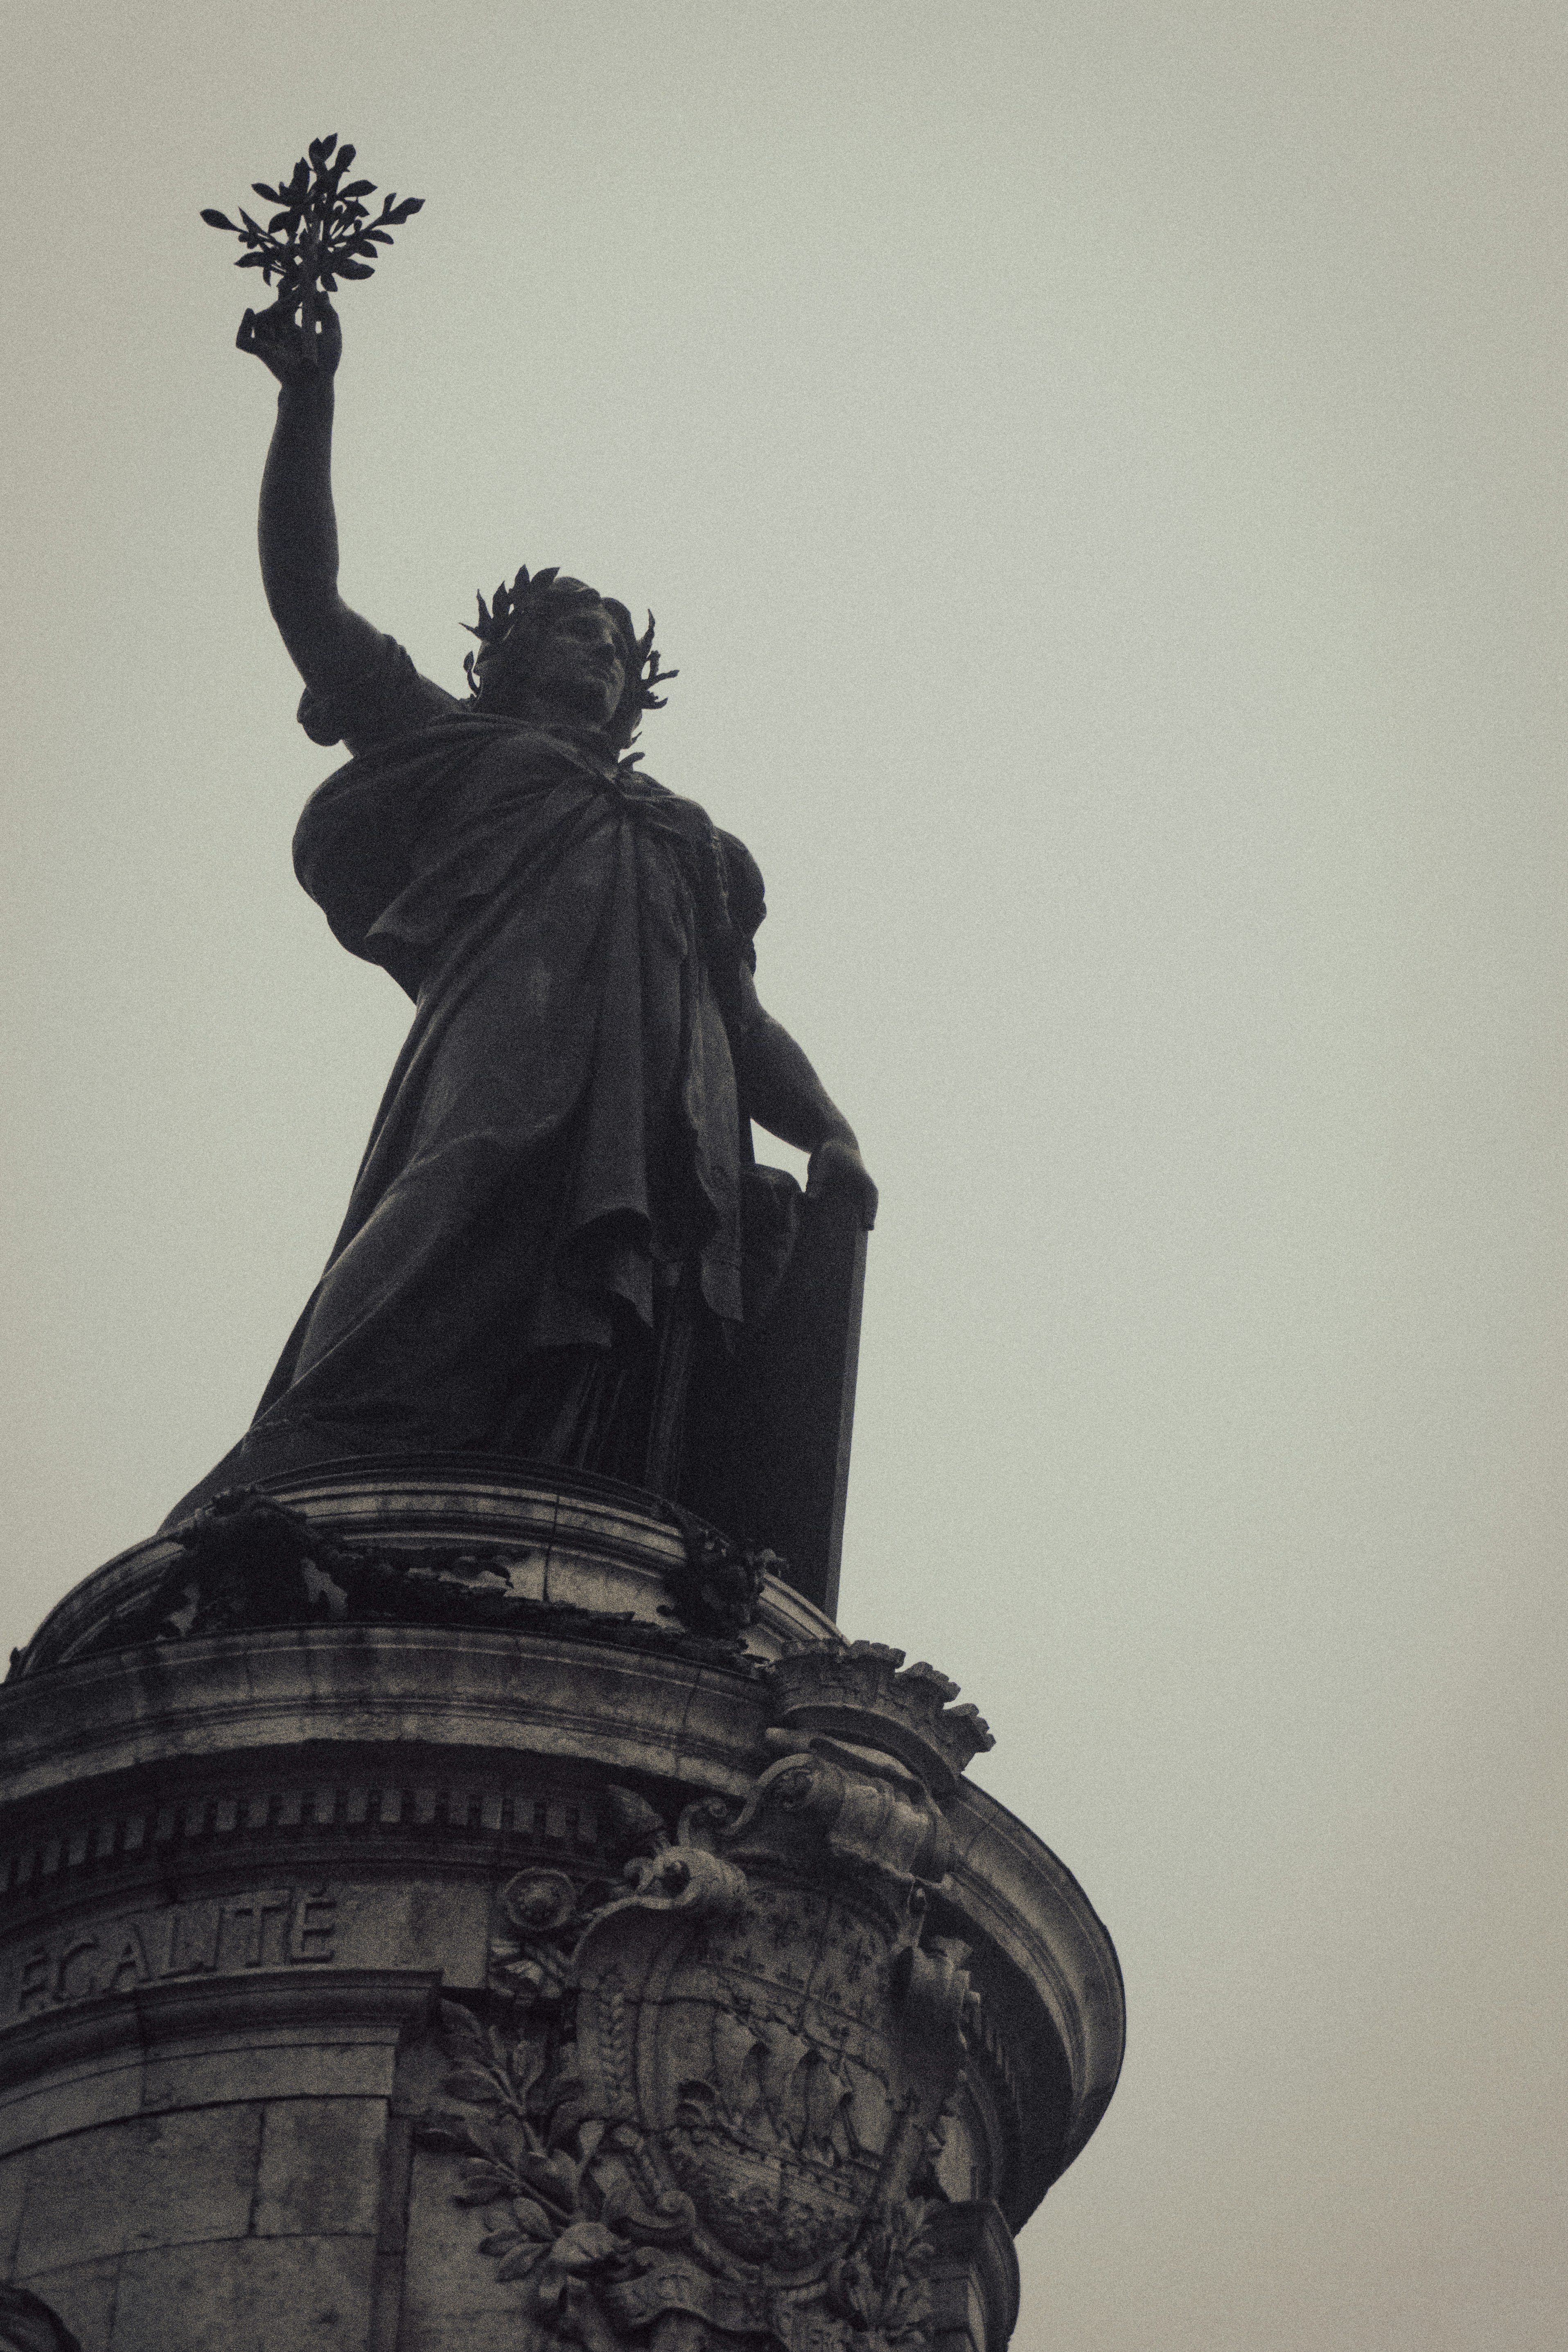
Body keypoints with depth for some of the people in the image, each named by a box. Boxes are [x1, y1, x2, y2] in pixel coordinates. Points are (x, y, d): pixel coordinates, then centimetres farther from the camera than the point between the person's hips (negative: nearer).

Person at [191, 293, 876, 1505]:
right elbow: (307, 597, 27)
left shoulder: (693, 843, 40)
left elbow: (749, 1021, 30)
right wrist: (310, 399, 21)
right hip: (504, 1086, -3)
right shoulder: (452, 746, 32)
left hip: (667, 1153, 3)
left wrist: (832, 1136, 11)